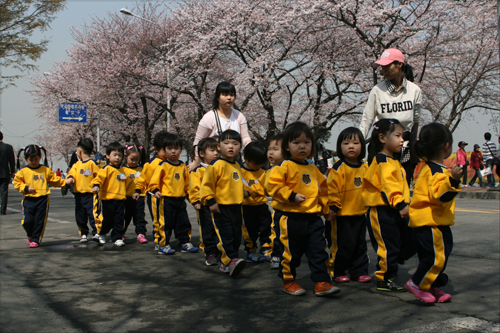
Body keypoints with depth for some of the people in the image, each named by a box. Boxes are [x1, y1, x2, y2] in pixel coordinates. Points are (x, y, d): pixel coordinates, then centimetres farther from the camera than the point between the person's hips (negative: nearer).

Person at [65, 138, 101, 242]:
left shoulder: (92, 164, -7)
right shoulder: (76, 164, 13)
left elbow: (98, 176, -6)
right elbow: (72, 172, 4)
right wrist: (71, 178, -17)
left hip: (90, 194, -7)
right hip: (78, 194, 7)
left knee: (93, 214, -11)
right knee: (80, 216, 11)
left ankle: (96, 233, -3)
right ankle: (83, 234, 22)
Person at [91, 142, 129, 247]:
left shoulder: (121, 170, 15)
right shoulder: (106, 169, -7)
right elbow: (99, 177, -19)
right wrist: (96, 185, -36)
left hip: (120, 199, 5)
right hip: (108, 199, -5)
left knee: (119, 220, 2)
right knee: (107, 219, 3)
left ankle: (117, 238, 11)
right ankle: (101, 234, 28)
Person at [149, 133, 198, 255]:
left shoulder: (183, 166, 12)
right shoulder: (163, 165, -5)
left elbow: (187, 182, 23)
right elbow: (155, 179, -10)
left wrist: (189, 194, 22)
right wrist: (156, 190, -24)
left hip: (180, 199, 5)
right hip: (166, 199, -5)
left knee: (184, 222, 10)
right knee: (166, 223, -1)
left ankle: (185, 243, 21)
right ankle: (163, 245, 9)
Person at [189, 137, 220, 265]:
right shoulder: (197, 171, -2)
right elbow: (194, 188, -7)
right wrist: (196, 201, -16)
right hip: (204, 206, -4)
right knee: (207, 230, 1)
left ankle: (221, 252, 20)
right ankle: (210, 254, 9)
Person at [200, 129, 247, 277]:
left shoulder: (237, 166, 14)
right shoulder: (216, 164, -10)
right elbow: (207, 184, -13)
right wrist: (211, 201, -18)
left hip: (236, 207, 8)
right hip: (221, 207, -8)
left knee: (236, 236, 9)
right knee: (225, 235, -13)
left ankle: (225, 262, 20)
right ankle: (232, 260, -16)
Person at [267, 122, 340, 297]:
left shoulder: (313, 169, 14)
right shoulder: (284, 166, -6)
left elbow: (322, 188, 26)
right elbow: (273, 185, -14)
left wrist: (325, 206, 17)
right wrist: (291, 196, -19)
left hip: (314, 218, 5)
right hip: (292, 218, -5)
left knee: (318, 251, 3)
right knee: (291, 252, 6)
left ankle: (321, 282, 8)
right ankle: (288, 281, 23)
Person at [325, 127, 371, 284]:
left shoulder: (364, 168, 7)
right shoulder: (338, 168, -12)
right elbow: (332, 190, -14)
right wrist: (333, 207, -19)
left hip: (360, 214, 6)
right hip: (342, 215, -6)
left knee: (360, 244, 14)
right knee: (342, 245, 1)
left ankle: (359, 271, 25)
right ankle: (336, 272, 16)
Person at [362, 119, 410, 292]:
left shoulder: (393, 161, 19)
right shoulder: (383, 161, -15)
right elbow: (388, 184, -26)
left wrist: (403, 205, 25)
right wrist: (401, 204, -33)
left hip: (394, 212, 11)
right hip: (382, 212, -11)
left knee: (398, 244, 16)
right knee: (388, 245, -5)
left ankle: (391, 275, 26)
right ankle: (384, 279, 6)